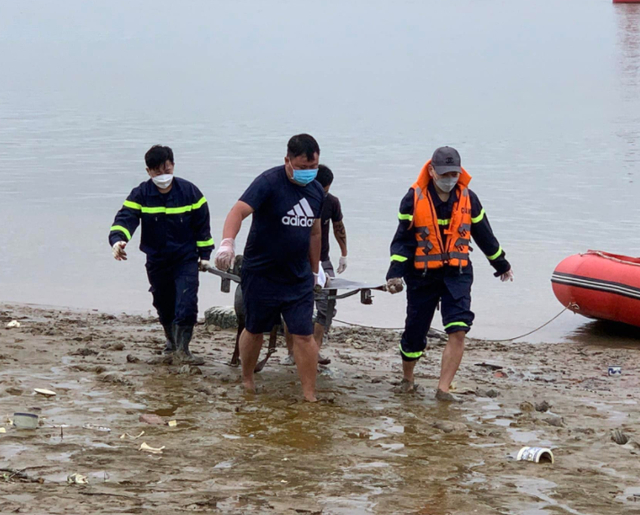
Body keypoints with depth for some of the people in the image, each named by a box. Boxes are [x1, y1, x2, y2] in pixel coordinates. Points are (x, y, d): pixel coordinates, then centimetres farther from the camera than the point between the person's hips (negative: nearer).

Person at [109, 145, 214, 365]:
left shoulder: (189, 192, -7)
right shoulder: (140, 195, -8)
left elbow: (202, 224, 2)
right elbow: (125, 218, -22)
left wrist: (204, 254, 3)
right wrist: (117, 239, -42)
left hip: (186, 259, -2)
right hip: (157, 261, 2)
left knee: (186, 303, -15)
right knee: (164, 306, 15)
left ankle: (182, 349, -10)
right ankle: (172, 341, 40)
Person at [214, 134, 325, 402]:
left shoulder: (317, 191, 5)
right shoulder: (269, 183, -16)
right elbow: (239, 210, -31)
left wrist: (315, 270, 22)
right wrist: (227, 242, -48)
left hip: (299, 278, 4)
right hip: (261, 276, -4)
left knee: (304, 335, -3)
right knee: (255, 331, 12)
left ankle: (310, 396, 2)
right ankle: (247, 380, 35)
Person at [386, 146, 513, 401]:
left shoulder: (468, 199, 2)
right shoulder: (414, 199, -6)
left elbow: (484, 235, 16)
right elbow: (402, 240, -6)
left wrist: (501, 264, 26)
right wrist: (395, 273, -19)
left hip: (457, 275, 1)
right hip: (422, 276, -1)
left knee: (458, 331, -15)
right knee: (415, 332, 8)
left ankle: (443, 389, -12)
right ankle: (407, 378, 35)